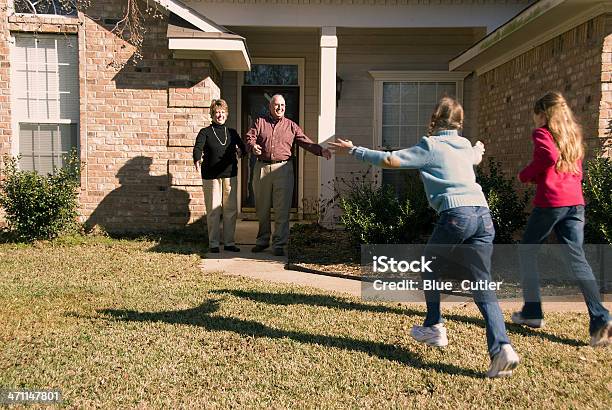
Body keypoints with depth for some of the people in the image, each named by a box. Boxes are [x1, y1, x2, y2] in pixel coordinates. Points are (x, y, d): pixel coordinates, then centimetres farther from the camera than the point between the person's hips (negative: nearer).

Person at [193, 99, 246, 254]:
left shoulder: (232, 132, 12)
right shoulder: (205, 132, 2)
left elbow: (242, 147, 2)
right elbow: (197, 148, -14)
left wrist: (240, 151, -23)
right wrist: (197, 160, -35)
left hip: (230, 174, 3)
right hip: (210, 176, -3)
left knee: (231, 210, 5)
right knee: (213, 210, 0)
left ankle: (229, 242, 17)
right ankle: (213, 244, 11)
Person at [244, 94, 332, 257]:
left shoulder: (291, 126, 12)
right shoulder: (260, 122, 12)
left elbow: (306, 142, 4)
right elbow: (249, 137, 0)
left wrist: (321, 150, -12)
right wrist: (253, 146, -24)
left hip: (283, 169, -1)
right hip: (262, 168, 1)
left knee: (282, 209, -5)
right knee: (262, 208, 10)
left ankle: (279, 244, 4)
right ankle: (262, 240, 26)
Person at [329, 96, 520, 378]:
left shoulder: (430, 146, 4)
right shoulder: (467, 147, 24)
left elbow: (390, 160, -4)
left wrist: (353, 151, 6)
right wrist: (479, 148, 74)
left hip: (455, 214, -6)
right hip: (482, 214, 6)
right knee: (484, 287, 6)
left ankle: (434, 328, 27)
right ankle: (501, 347, -9)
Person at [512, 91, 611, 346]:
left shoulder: (542, 132, -1)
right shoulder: (572, 135, 21)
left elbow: (549, 156, -21)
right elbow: (577, 172, 22)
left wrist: (525, 175, -5)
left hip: (549, 202, -6)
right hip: (575, 202, 6)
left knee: (527, 252, 10)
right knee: (576, 258, 3)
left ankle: (532, 312, 13)